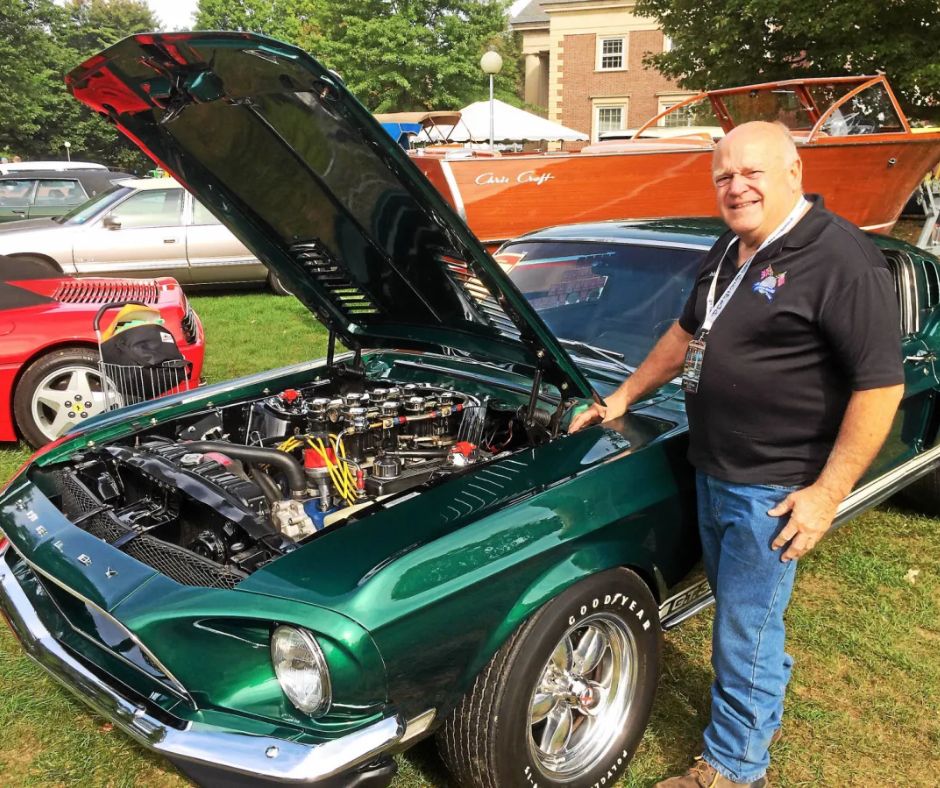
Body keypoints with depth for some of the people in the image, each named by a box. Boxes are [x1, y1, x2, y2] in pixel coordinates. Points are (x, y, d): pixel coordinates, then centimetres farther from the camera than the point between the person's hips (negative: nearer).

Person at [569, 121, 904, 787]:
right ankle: (765, 706, 49)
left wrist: (827, 494, -22)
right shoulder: (729, 251, 8)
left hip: (771, 490, -8)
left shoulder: (842, 261, -19)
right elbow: (688, 333, 21)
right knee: (741, 610, 24)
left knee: (744, 631, 5)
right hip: (712, 470, 8)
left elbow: (882, 384, -20)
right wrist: (621, 399, 20)